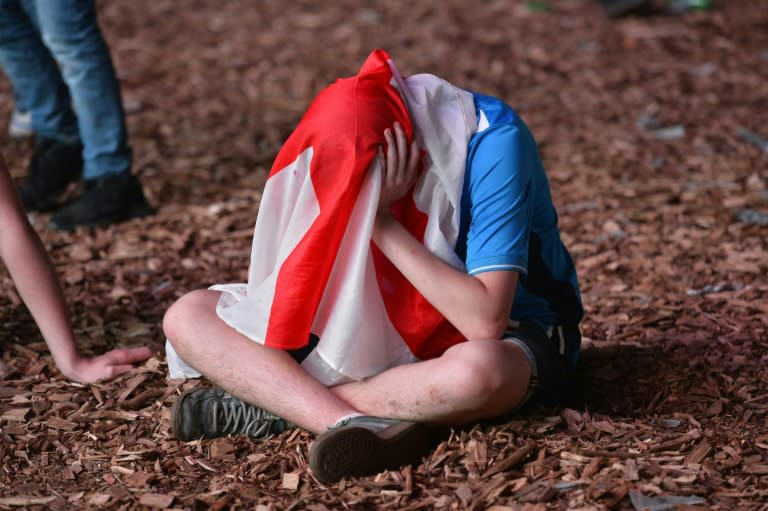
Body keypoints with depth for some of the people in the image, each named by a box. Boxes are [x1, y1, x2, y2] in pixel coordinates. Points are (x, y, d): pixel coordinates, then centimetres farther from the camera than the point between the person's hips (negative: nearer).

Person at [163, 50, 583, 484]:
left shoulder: (492, 142, -26)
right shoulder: (351, 136, -12)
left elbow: (485, 321, -33)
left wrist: (385, 224, -30)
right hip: (390, 327, 5)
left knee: (477, 371, -45)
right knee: (187, 316, -9)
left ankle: (273, 405, -25)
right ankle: (358, 425, -31)